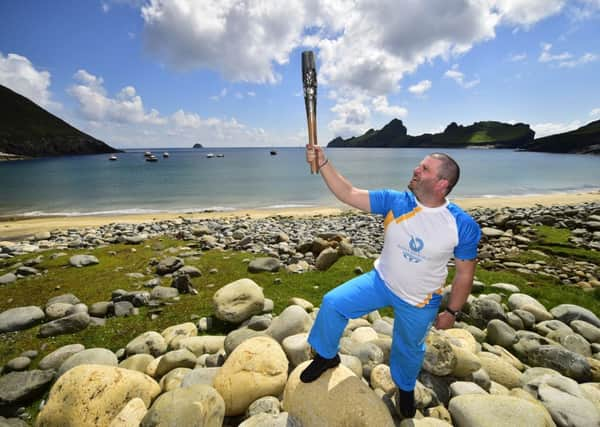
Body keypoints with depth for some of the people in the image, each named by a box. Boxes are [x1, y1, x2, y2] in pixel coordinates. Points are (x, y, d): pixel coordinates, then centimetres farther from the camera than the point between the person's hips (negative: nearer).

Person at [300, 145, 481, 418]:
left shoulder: (463, 226, -20)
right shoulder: (394, 202, -18)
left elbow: (465, 273, -8)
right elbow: (349, 195, -20)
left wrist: (452, 312, -3)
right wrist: (323, 163, -29)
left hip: (419, 302, -1)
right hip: (381, 282, 2)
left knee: (409, 348, 20)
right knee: (333, 303, -9)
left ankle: (405, 387, 57)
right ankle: (326, 356, 20)